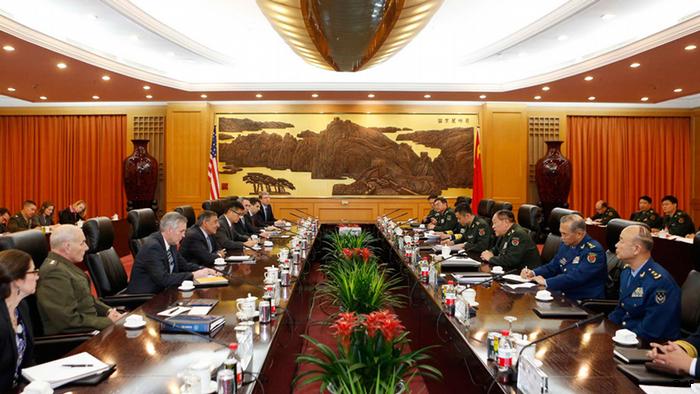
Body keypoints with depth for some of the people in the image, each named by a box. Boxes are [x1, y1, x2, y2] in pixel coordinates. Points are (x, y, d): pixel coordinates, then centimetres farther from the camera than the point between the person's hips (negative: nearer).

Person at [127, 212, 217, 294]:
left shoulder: (171, 243, 3)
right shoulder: (152, 246, -20)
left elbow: (184, 265, 14)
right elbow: (163, 279, -27)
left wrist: (203, 270, -3)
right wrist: (193, 275, -23)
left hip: (160, 291, 8)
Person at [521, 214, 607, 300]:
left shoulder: (594, 250, -16)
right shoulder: (566, 244, 6)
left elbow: (576, 277, -25)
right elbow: (552, 267, 16)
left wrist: (546, 282, -21)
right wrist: (533, 273, -1)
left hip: (586, 302, -6)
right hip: (564, 296, 7)